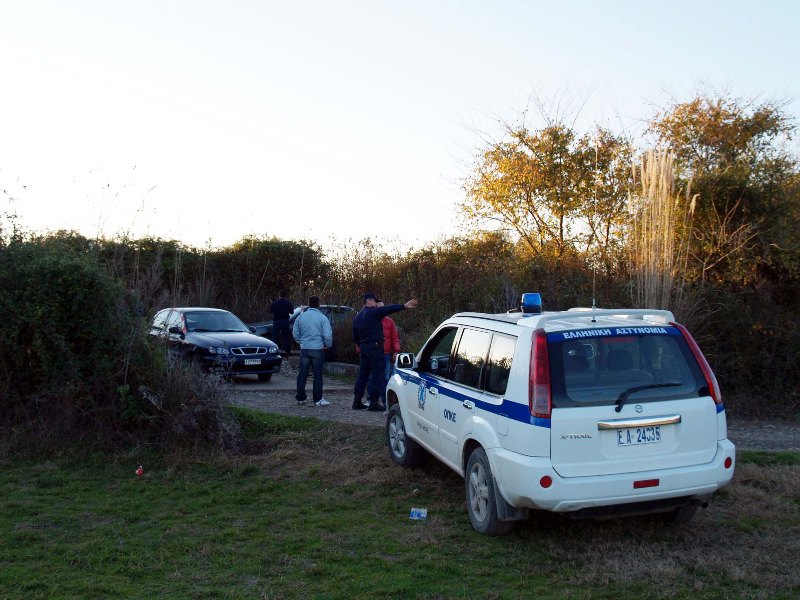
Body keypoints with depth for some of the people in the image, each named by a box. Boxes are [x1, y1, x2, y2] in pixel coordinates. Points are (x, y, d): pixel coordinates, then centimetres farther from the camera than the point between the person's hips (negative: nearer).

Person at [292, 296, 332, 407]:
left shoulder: (300, 317, 4)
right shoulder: (322, 318, -8)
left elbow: (295, 334, 9)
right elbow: (327, 335, -12)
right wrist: (328, 345, 6)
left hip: (304, 349, 3)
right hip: (318, 349, -3)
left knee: (302, 374, 10)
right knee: (318, 375, 1)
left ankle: (300, 398, 14)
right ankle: (317, 399, 3)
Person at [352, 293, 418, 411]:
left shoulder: (357, 317, 15)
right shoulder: (373, 313, -10)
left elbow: (355, 338, 20)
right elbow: (389, 308, -20)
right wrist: (404, 306, -24)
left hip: (363, 348, 8)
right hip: (375, 347, -8)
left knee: (363, 375, 13)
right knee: (377, 375, -3)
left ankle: (357, 401, 14)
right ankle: (374, 402, -4)